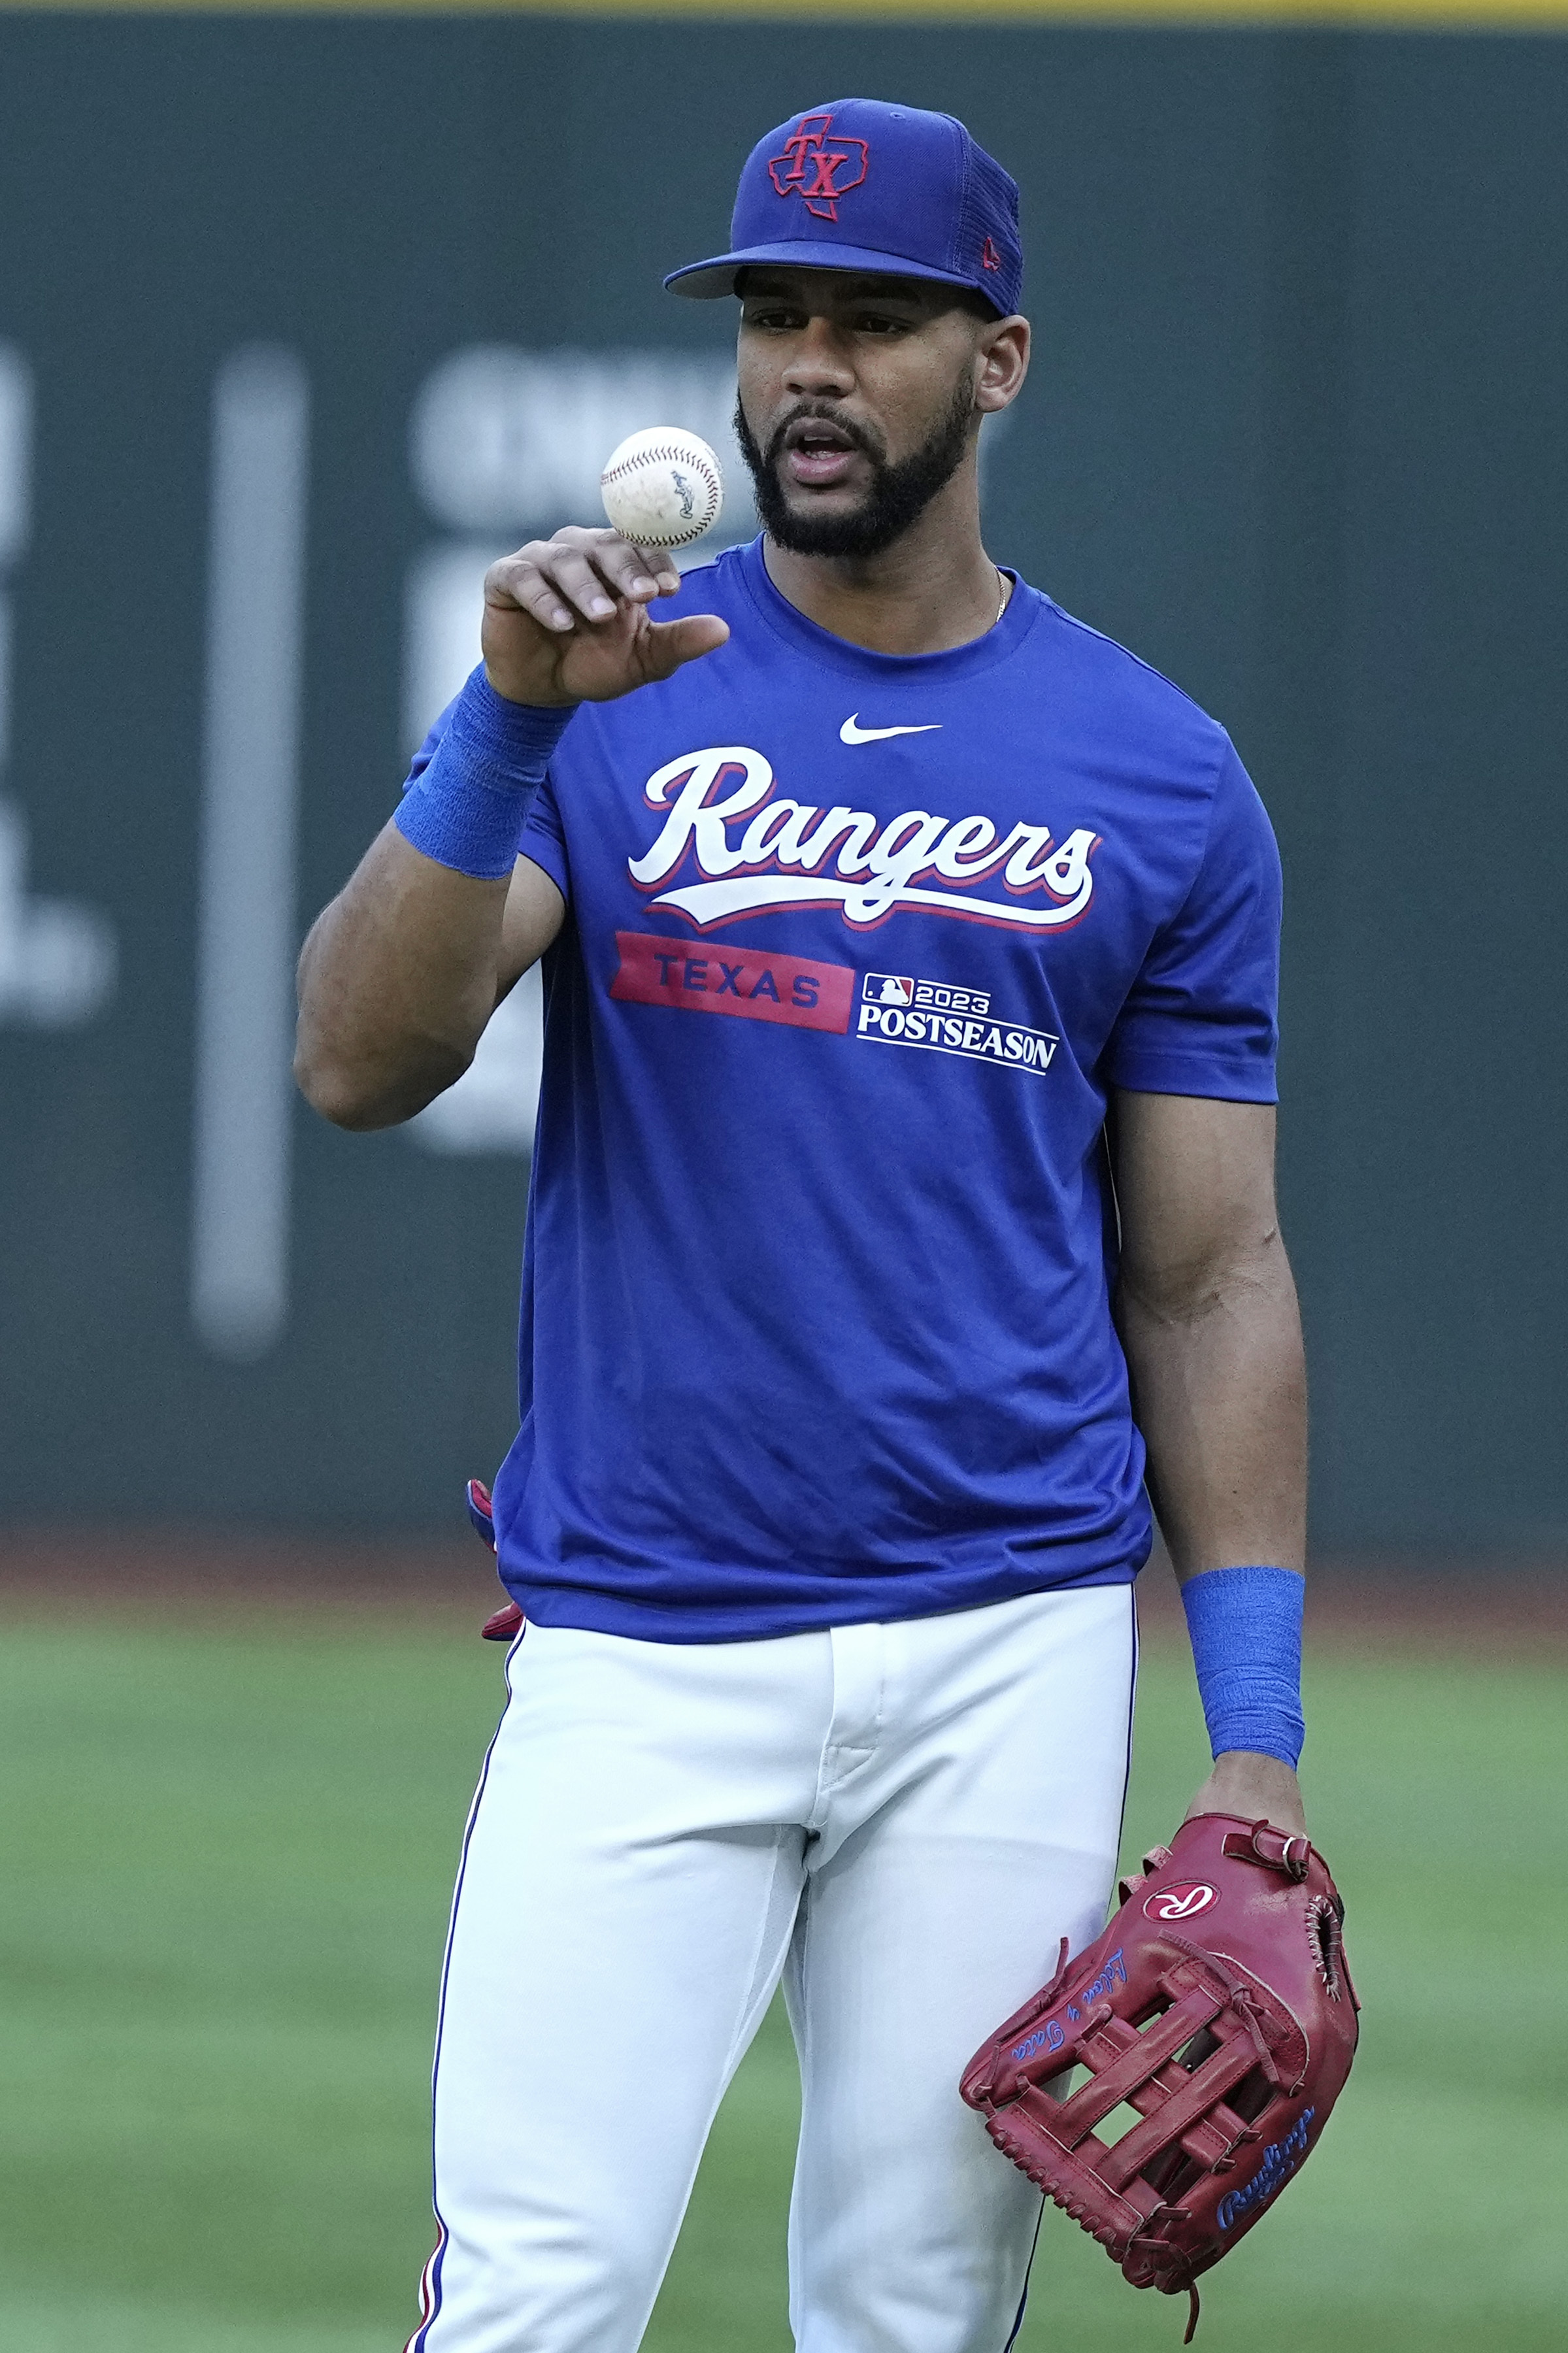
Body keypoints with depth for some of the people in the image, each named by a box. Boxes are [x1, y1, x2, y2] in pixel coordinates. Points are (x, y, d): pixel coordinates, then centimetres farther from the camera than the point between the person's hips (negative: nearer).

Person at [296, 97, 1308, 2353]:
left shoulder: (1157, 777, 8)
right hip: (639, 1648, -1)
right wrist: (506, 722, -22)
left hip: (1013, 1658, 1)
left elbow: (1209, 1279, 9)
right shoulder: (612, 689, 5)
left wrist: (1258, 1739, 3)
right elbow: (357, 1061, -8)